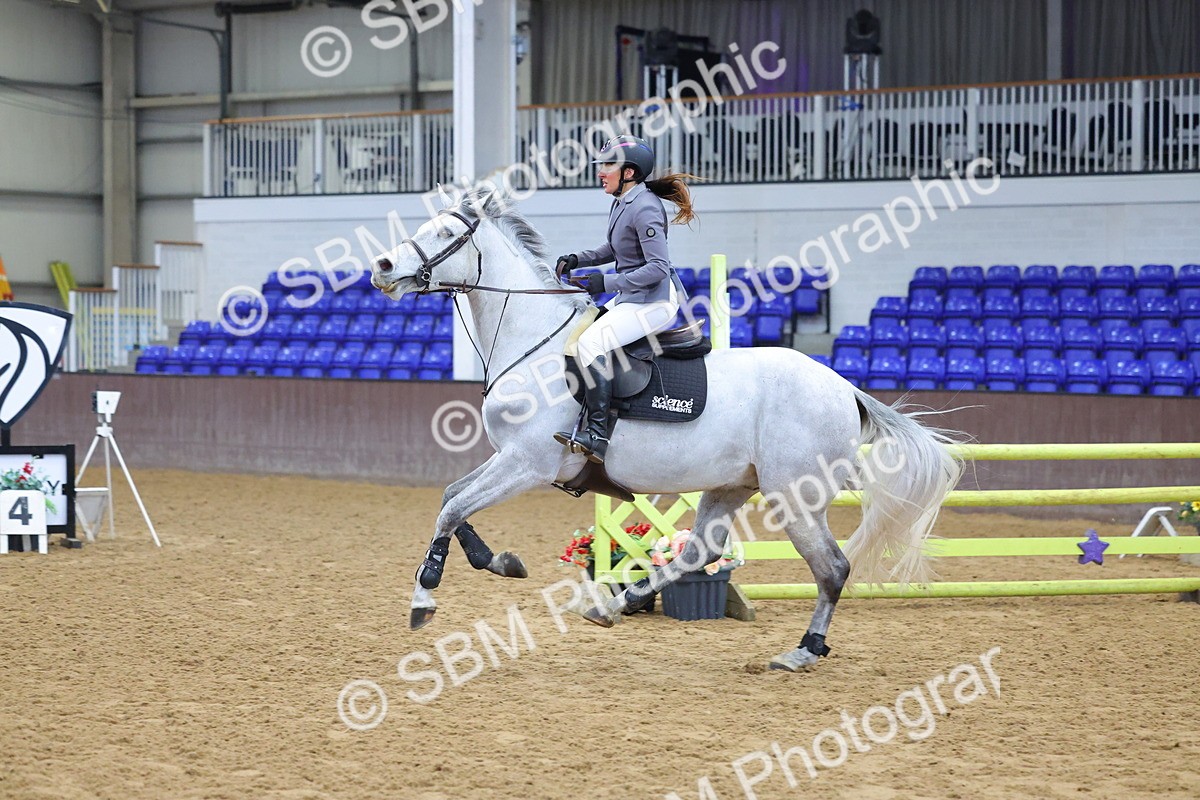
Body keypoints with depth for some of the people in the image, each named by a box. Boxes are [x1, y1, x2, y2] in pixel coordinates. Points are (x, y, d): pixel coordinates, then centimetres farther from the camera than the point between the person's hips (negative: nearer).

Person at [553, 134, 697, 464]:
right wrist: (578, 259, 11)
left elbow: (658, 267, -23)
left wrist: (606, 282, -23)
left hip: (655, 300, -11)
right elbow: (614, 249, 27)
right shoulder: (621, 202, 11)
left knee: (591, 343, -23)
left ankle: (597, 435, -26)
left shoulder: (644, 208, -18)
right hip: (630, 298, 11)